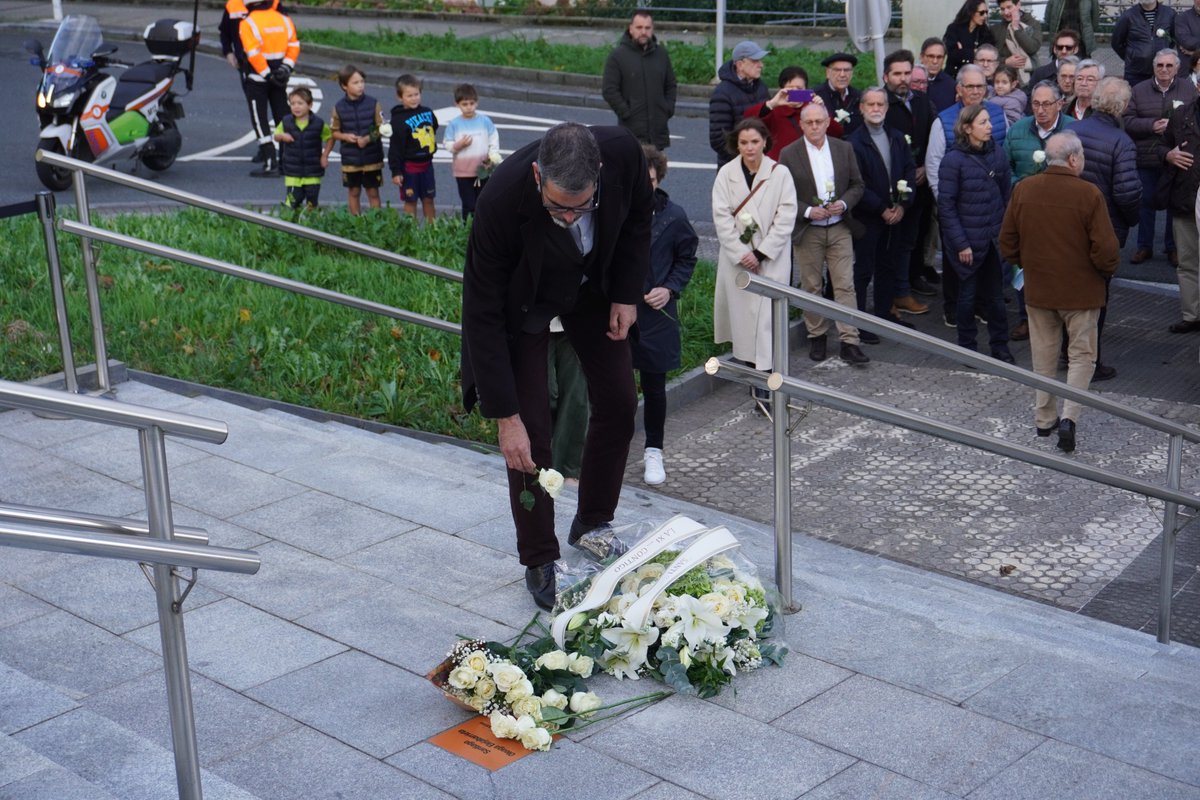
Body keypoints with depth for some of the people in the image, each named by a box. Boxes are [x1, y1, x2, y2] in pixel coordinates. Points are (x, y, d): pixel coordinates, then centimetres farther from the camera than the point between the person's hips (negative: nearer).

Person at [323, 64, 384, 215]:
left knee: (373, 192, 7)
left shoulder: (373, 104, -6)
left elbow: (381, 128, -4)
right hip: (350, 159, 1)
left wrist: (368, 138, -19)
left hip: (372, 158, -1)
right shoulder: (339, 108, -3)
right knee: (354, 192, 11)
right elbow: (333, 132, 4)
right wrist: (345, 136, -14)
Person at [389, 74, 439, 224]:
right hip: (409, 166, -5)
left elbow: (434, 130, 22)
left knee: (428, 200, 14)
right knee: (410, 201, 5)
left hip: (426, 163, 5)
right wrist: (395, 171, -16)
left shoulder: (427, 112, 2)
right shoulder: (399, 120, -15)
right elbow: (395, 148, -15)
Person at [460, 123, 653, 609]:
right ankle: (539, 561, 10)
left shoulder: (624, 154, -32)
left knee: (618, 402, 5)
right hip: (524, 298, -4)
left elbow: (638, 214, -4)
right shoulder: (502, 200, -40)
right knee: (530, 433, -8)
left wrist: (626, 293, -9)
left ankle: (592, 526, 27)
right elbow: (482, 315, -31)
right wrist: (504, 416, -30)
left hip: (593, 281, 4)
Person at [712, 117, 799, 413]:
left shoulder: (780, 174, -4)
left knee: (767, 317, -7)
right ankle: (749, 366, 26)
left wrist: (761, 253, -12)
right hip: (736, 257, 2)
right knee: (742, 313, 8)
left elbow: (785, 218, -6)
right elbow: (721, 217, -3)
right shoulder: (726, 174, 0)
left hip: (771, 258, -2)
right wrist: (741, 254, -12)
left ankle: (763, 386, -9)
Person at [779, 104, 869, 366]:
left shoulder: (844, 149, 3)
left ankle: (849, 342, -2)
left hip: (839, 228, 1)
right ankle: (816, 337, 23)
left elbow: (857, 184, 8)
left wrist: (844, 203, -11)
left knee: (845, 285, -3)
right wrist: (808, 211, -18)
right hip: (807, 231, -1)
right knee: (811, 287, 8)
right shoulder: (789, 154, -4)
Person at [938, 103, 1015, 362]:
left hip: (994, 239, 4)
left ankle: (1000, 347, 21)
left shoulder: (997, 154, 4)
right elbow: (946, 205, -10)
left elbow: (1007, 194, 11)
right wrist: (960, 244, -12)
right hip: (968, 241, -4)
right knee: (968, 294, 7)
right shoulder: (954, 160, -11)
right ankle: (967, 348, 22)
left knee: (995, 294, 9)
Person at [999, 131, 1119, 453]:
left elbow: (1007, 244, 2)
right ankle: (1069, 417, -4)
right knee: (1081, 355, 10)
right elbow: (1106, 252, -18)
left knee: (1044, 355, 18)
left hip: (1037, 290, 4)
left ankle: (1044, 419, 26)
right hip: (1080, 291, -4)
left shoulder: (1023, 190, -6)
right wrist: (1106, 271, 4)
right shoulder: (1088, 194, -19)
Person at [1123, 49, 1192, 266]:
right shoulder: (1140, 90, 3)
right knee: (1146, 203, 8)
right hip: (1147, 159, 1)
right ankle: (1144, 246, 21)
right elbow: (1127, 121, -4)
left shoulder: (1189, 89, 3)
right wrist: (1151, 125, -17)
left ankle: (1173, 248, 20)